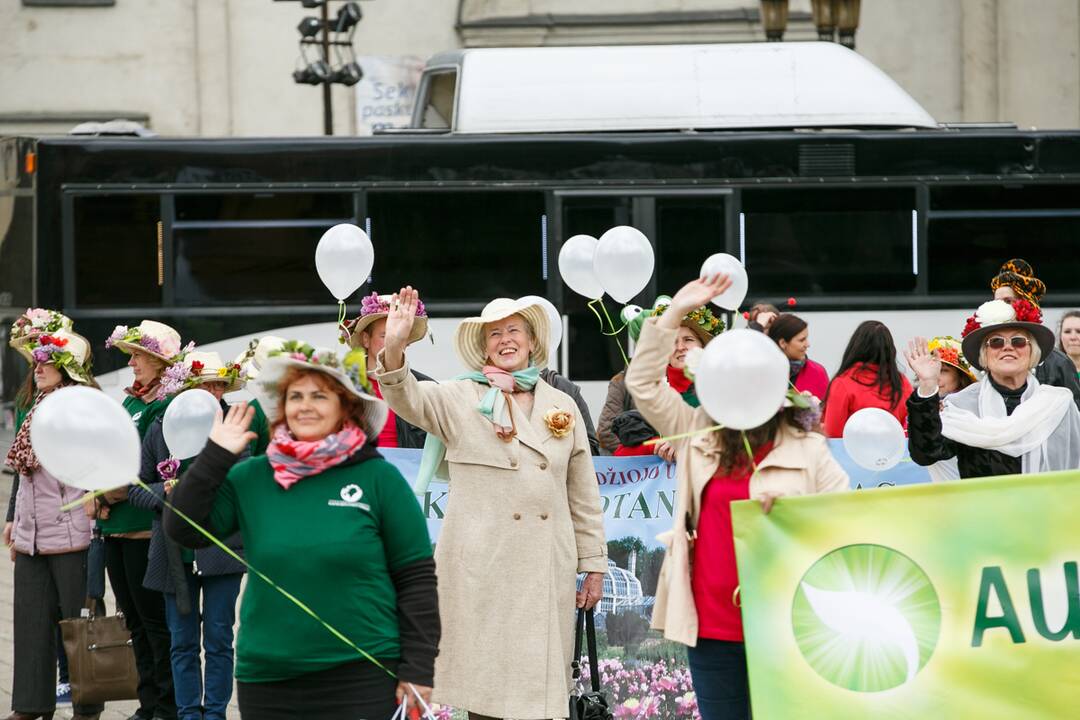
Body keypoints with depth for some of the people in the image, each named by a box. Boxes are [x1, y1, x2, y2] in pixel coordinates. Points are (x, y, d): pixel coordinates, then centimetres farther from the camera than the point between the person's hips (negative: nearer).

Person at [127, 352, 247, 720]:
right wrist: (164, 493, -11)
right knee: (182, 641, 7)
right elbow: (136, 488, 8)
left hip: (222, 548, -2)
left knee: (218, 639, 2)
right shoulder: (161, 429, 4)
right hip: (176, 552, 2)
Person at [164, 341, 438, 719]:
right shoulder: (251, 478, 6)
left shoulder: (379, 478, -2)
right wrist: (215, 455, -4)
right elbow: (183, 530, 2)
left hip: (363, 677, -3)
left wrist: (417, 671, -4)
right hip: (266, 680, 3)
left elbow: (416, 577, 0)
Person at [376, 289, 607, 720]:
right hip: (481, 567, -3)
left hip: (548, 571, 3)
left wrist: (594, 565, 11)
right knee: (485, 685, -1)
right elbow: (408, 398, -16)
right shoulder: (461, 400, 4)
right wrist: (394, 348, -36)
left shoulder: (562, 407, 13)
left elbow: (583, 495, 14)